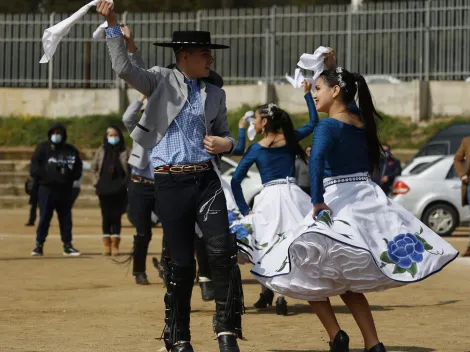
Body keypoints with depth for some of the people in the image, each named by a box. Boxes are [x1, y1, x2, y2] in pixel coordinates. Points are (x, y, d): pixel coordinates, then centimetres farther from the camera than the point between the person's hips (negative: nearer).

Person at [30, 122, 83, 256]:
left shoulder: (71, 150, 9)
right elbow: (35, 166, -3)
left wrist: (70, 177, -3)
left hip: (65, 190, 3)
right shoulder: (43, 148, 2)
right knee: (44, 218, -2)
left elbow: (78, 167, 12)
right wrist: (42, 177, -14)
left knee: (66, 218, 7)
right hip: (47, 189, -3)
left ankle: (67, 246, 13)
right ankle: (39, 245, 1)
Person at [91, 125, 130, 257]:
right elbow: (94, 168, 14)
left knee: (116, 217, 0)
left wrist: (126, 184, -7)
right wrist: (96, 182, 6)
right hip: (104, 190, 2)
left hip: (120, 191, -2)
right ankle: (106, 245, 9)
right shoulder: (101, 151, 8)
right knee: (106, 218, 3)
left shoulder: (125, 152, 0)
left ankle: (115, 245, 4)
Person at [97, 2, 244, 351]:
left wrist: (226, 143, -3)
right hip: (171, 182, -3)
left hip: (206, 179, 3)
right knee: (182, 262, 2)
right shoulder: (162, 81, 3)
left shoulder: (215, 94, 14)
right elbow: (124, 68, -11)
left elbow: (226, 135, 22)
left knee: (223, 251, -14)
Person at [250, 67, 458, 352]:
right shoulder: (363, 124, 9)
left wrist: (317, 202, -28)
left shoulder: (328, 127, -12)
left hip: (339, 203, -7)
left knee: (306, 275, 6)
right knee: (349, 285, 17)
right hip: (370, 199, 7)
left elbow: (316, 160, -31)